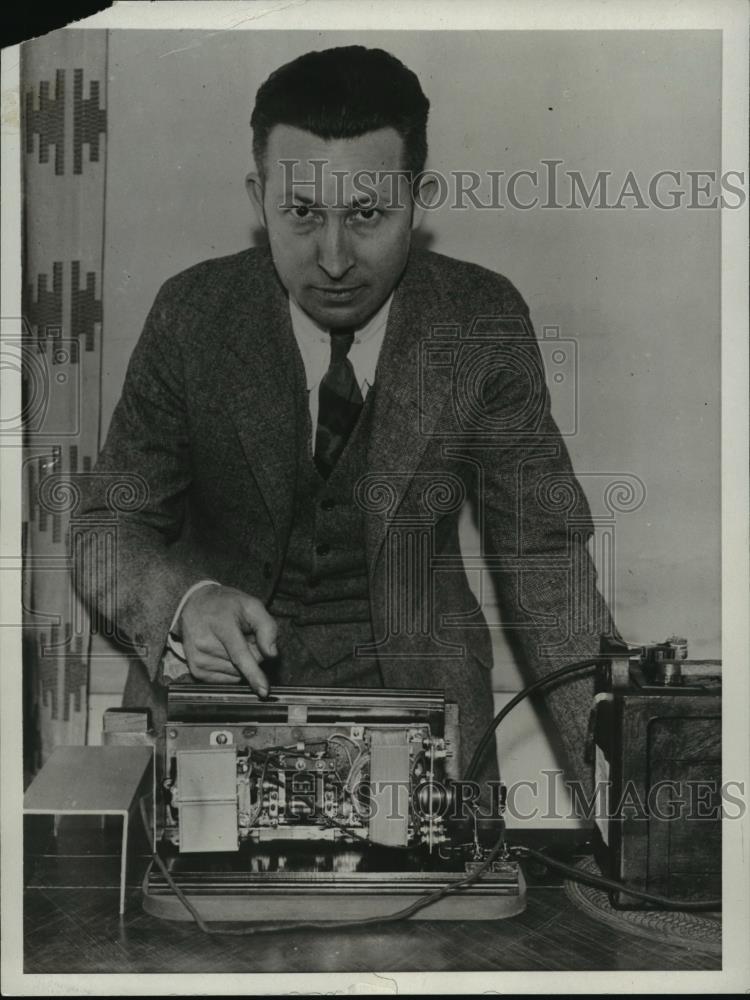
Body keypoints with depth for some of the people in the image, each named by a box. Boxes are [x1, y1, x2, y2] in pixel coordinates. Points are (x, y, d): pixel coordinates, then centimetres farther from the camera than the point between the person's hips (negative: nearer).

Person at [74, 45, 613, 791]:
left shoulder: (484, 323, -6)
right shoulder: (193, 314, -6)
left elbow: (541, 559, -2)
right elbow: (111, 532, -4)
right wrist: (186, 603, -27)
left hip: (417, 694, 0)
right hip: (214, 688, 0)